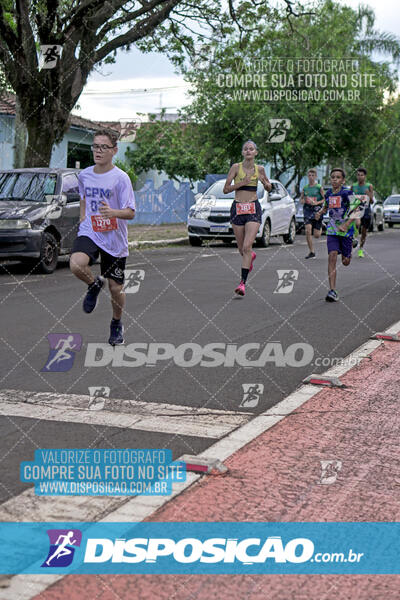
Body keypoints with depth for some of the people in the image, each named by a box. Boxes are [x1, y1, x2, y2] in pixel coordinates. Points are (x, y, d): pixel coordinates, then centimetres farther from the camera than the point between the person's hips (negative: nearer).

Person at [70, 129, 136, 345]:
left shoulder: (120, 178, -11)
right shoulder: (84, 175, 4)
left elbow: (130, 213, -15)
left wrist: (112, 212, -34)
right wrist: (83, 215, 12)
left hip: (114, 239, -2)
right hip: (89, 233, 2)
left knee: (116, 288, 7)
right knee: (76, 264, -30)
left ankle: (116, 324, 35)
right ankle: (94, 285, 4)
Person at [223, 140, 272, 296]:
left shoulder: (260, 169, 6)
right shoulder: (236, 167, -1)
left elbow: (269, 188, 19)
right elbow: (226, 189, -3)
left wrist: (265, 182, -4)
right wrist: (242, 182, -15)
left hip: (253, 209, -1)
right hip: (237, 208, 1)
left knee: (247, 247, -15)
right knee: (241, 249, 11)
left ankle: (243, 283, -17)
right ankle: (251, 256, 49)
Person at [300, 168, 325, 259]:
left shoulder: (319, 187, -2)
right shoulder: (305, 188, 7)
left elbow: (325, 199, -1)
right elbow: (301, 199, 17)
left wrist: (317, 203, -15)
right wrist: (303, 201, -5)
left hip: (317, 210, -2)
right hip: (307, 210, 2)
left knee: (316, 235, 0)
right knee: (308, 231, -15)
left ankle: (320, 228, 39)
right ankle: (311, 252, -6)